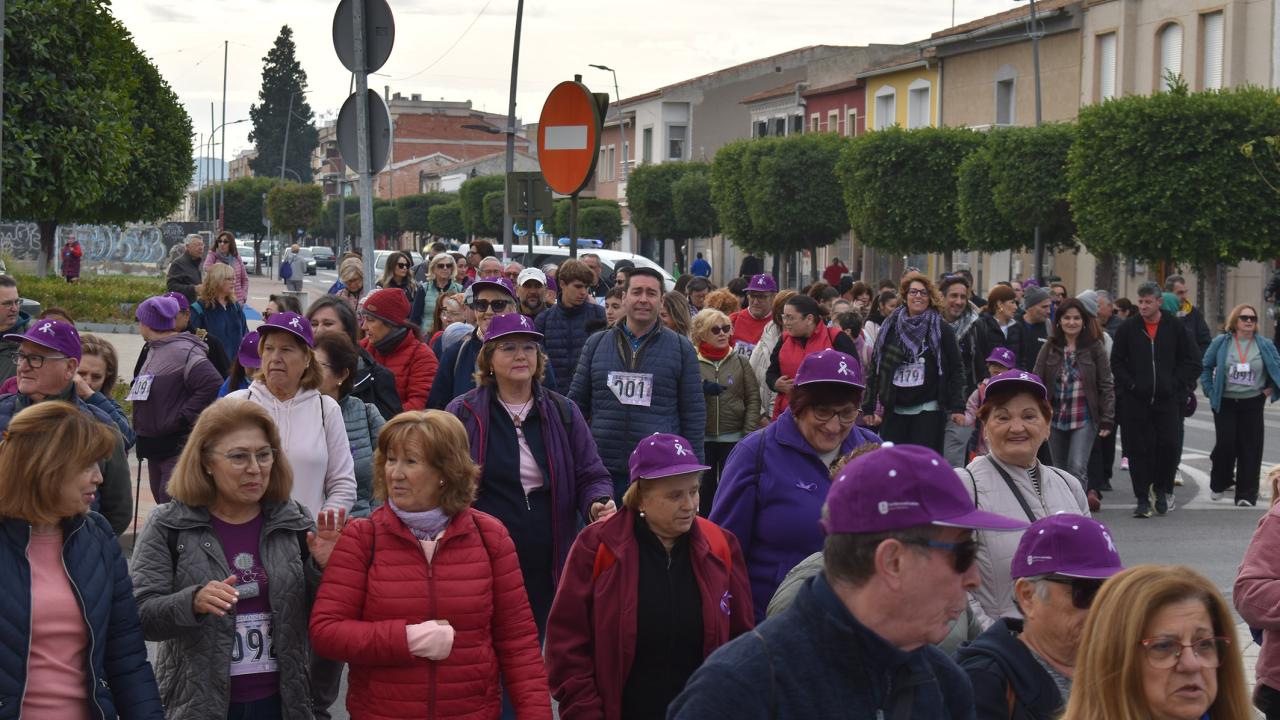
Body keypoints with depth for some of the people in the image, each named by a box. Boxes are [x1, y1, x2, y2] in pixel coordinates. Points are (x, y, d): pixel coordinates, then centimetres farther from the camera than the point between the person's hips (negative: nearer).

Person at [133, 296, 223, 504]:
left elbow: (213, 385, -26)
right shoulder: (153, 350, 15)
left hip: (179, 448, -10)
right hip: (155, 447, 10)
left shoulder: (184, 351, -15)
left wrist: (181, 418, -20)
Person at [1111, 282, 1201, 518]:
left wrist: (1176, 384, -1)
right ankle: (1142, 499, 8)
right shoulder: (1128, 328, 3)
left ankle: (1162, 489, 18)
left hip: (1168, 400, 0)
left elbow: (1193, 361, 7)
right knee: (1138, 449, 0)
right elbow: (1117, 362, 8)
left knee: (1170, 445, -4)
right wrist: (1130, 384, -4)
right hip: (1135, 401, 0)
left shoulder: (1175, 327, 2)